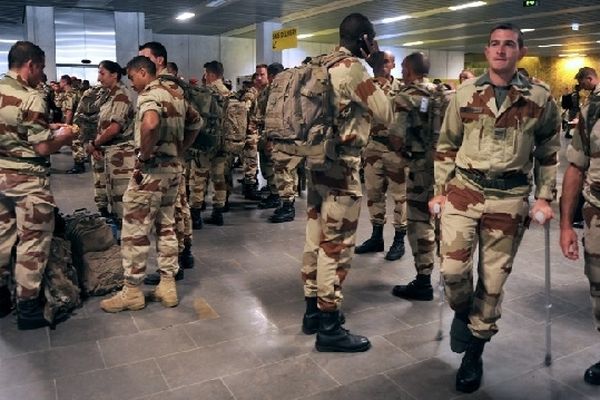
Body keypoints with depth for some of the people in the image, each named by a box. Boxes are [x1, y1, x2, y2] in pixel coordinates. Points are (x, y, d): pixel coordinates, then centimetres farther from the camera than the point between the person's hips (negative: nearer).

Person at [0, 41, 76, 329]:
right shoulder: (31, 99, -19)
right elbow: (43, 148, -20)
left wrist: (47, 127, 15)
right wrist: (65, 136, -2)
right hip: (27, 179, -8)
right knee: (32, 241, 2)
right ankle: (28, 307, 10)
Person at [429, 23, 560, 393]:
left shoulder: (540, 97, 2)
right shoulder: (465, 93, 4)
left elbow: (549, 150, 10)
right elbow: (447, 145, 10)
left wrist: (545, 197, 4)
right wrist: (441, 190, 6)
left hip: (510, 198, 0)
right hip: (463, 190, 1)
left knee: (493, 281, 6)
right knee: (453, 269, -9)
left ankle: (474, 354, 24)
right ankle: (462, 313, 27)